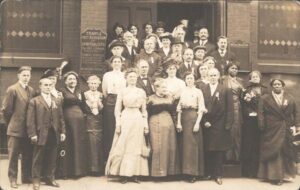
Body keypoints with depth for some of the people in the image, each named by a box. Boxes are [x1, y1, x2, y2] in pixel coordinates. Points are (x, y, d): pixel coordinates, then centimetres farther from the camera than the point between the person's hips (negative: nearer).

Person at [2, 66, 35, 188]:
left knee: (28, 155, 11)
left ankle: (27, 177, 22)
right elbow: (6, 109, -7)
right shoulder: (12, 89, -7)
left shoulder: (31, 90, 9)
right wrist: (11, 123, 1)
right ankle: (13, 179, 13)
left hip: (28, 129, 5)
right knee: (13, 155, 3)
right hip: (15, 128, -5)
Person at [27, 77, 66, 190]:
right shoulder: (34, 101, 1)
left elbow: (61, 118, 13)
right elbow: (30, 119, -5)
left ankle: (50, 178, 20)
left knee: (52, 159, 9)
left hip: (54, 134, 4)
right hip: (41, 135, -4)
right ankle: (36, 180, 12)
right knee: (38, 159, 3)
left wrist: (62, 131, 6)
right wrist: (32, 134, -13)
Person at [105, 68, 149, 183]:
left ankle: (136, 174, 9)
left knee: (136, 147, 4)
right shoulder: (122, 92, 4)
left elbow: (144, 110, 11)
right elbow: (117, 110, 2)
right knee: (123, 146, -1)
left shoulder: (141, 92, 9)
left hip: (138, 120, 2)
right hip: (125, 119, -2)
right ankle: (124, 174, 4)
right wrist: (118, 124, -6)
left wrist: (146, 124, 6)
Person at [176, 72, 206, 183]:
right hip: (184, 118, 4)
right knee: (185, 143, 6)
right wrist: (178, 122, -1)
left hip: (194, 118, -3)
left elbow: (201, 109, -4)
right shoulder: (182, 92, 11)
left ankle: (194, 172, 3)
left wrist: (197, 123, -14)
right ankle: (187, 170, 13)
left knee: (193, 143, -3)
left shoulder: (198, 91, 1)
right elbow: (179, 108, 8)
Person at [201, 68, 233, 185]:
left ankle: (218, 175, 11)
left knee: (219, 150, 3)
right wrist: (204, 121, -7)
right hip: (207, 125, 1)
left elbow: (229, 109, -2)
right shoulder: (202, 90, 5)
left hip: (220, 126, -1)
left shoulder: (226, 91, 1)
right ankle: (208, 173, 18)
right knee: (207, 150, 6)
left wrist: (228, 125, -8)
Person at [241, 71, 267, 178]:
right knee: (248, 145, -2)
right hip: (249, 120, -1)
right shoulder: (246, 91, 9)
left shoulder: (265, 91, 11)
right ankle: (248, 170, 2)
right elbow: (243, 105, 1)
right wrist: (249, 113, -13)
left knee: (259, 145, -1)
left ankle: (258, 170, 5)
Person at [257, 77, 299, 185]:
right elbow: (261, 114, -5)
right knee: (273, 152, 1)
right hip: (272, 130, -2)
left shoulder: (290, 98, 7)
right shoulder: (265, 98, 1)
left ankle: (285, 174, 21)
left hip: (286, 130, 3)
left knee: (286, 152, 9)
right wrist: (262, 127, -13)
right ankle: (274, 175, 8)